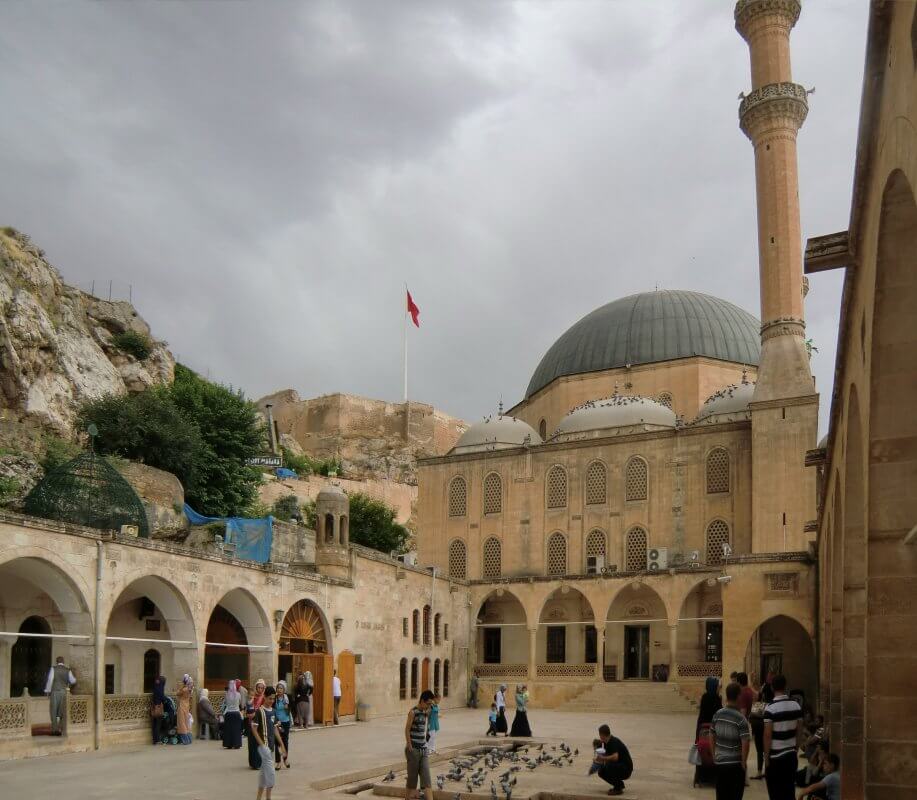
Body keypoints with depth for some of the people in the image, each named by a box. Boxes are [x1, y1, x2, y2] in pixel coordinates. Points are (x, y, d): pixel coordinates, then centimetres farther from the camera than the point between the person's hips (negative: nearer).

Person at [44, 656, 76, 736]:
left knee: (54, 711, 5)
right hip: (64, 692, 2)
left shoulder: (53, 669, -2)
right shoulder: (68, 670, 4)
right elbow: (73, 681, 6)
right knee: (63, 712, 7)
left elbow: (50, 680, -8)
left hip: (55, 692, -2)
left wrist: (48, 691, -3)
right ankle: (61, 730, 4)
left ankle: (54, 729, 1)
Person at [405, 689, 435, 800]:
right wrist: (409, 747, -12)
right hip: (414, 749, -7)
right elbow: (407, 730, -11)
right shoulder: (413, 712, -11)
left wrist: (425, 745, 12)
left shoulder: (425, 712, 10)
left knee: (426, 777, 0)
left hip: (423, 749, 7)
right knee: (412, 776, 3)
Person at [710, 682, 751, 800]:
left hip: (720, 762, 5)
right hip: (736, 763, -5)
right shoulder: (741, 718, -16)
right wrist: (743, 762, -9)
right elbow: (745, 743, -20)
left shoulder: (717, 715, 0)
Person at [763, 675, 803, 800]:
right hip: (791, 755, 5)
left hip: (775, 757, -5)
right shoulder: (796, 705, 2)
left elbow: (767, 735, -15)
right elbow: (799, 731, 7)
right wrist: (796, 749, 17)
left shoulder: (770, 708, -14)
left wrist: (766, 757, -7)